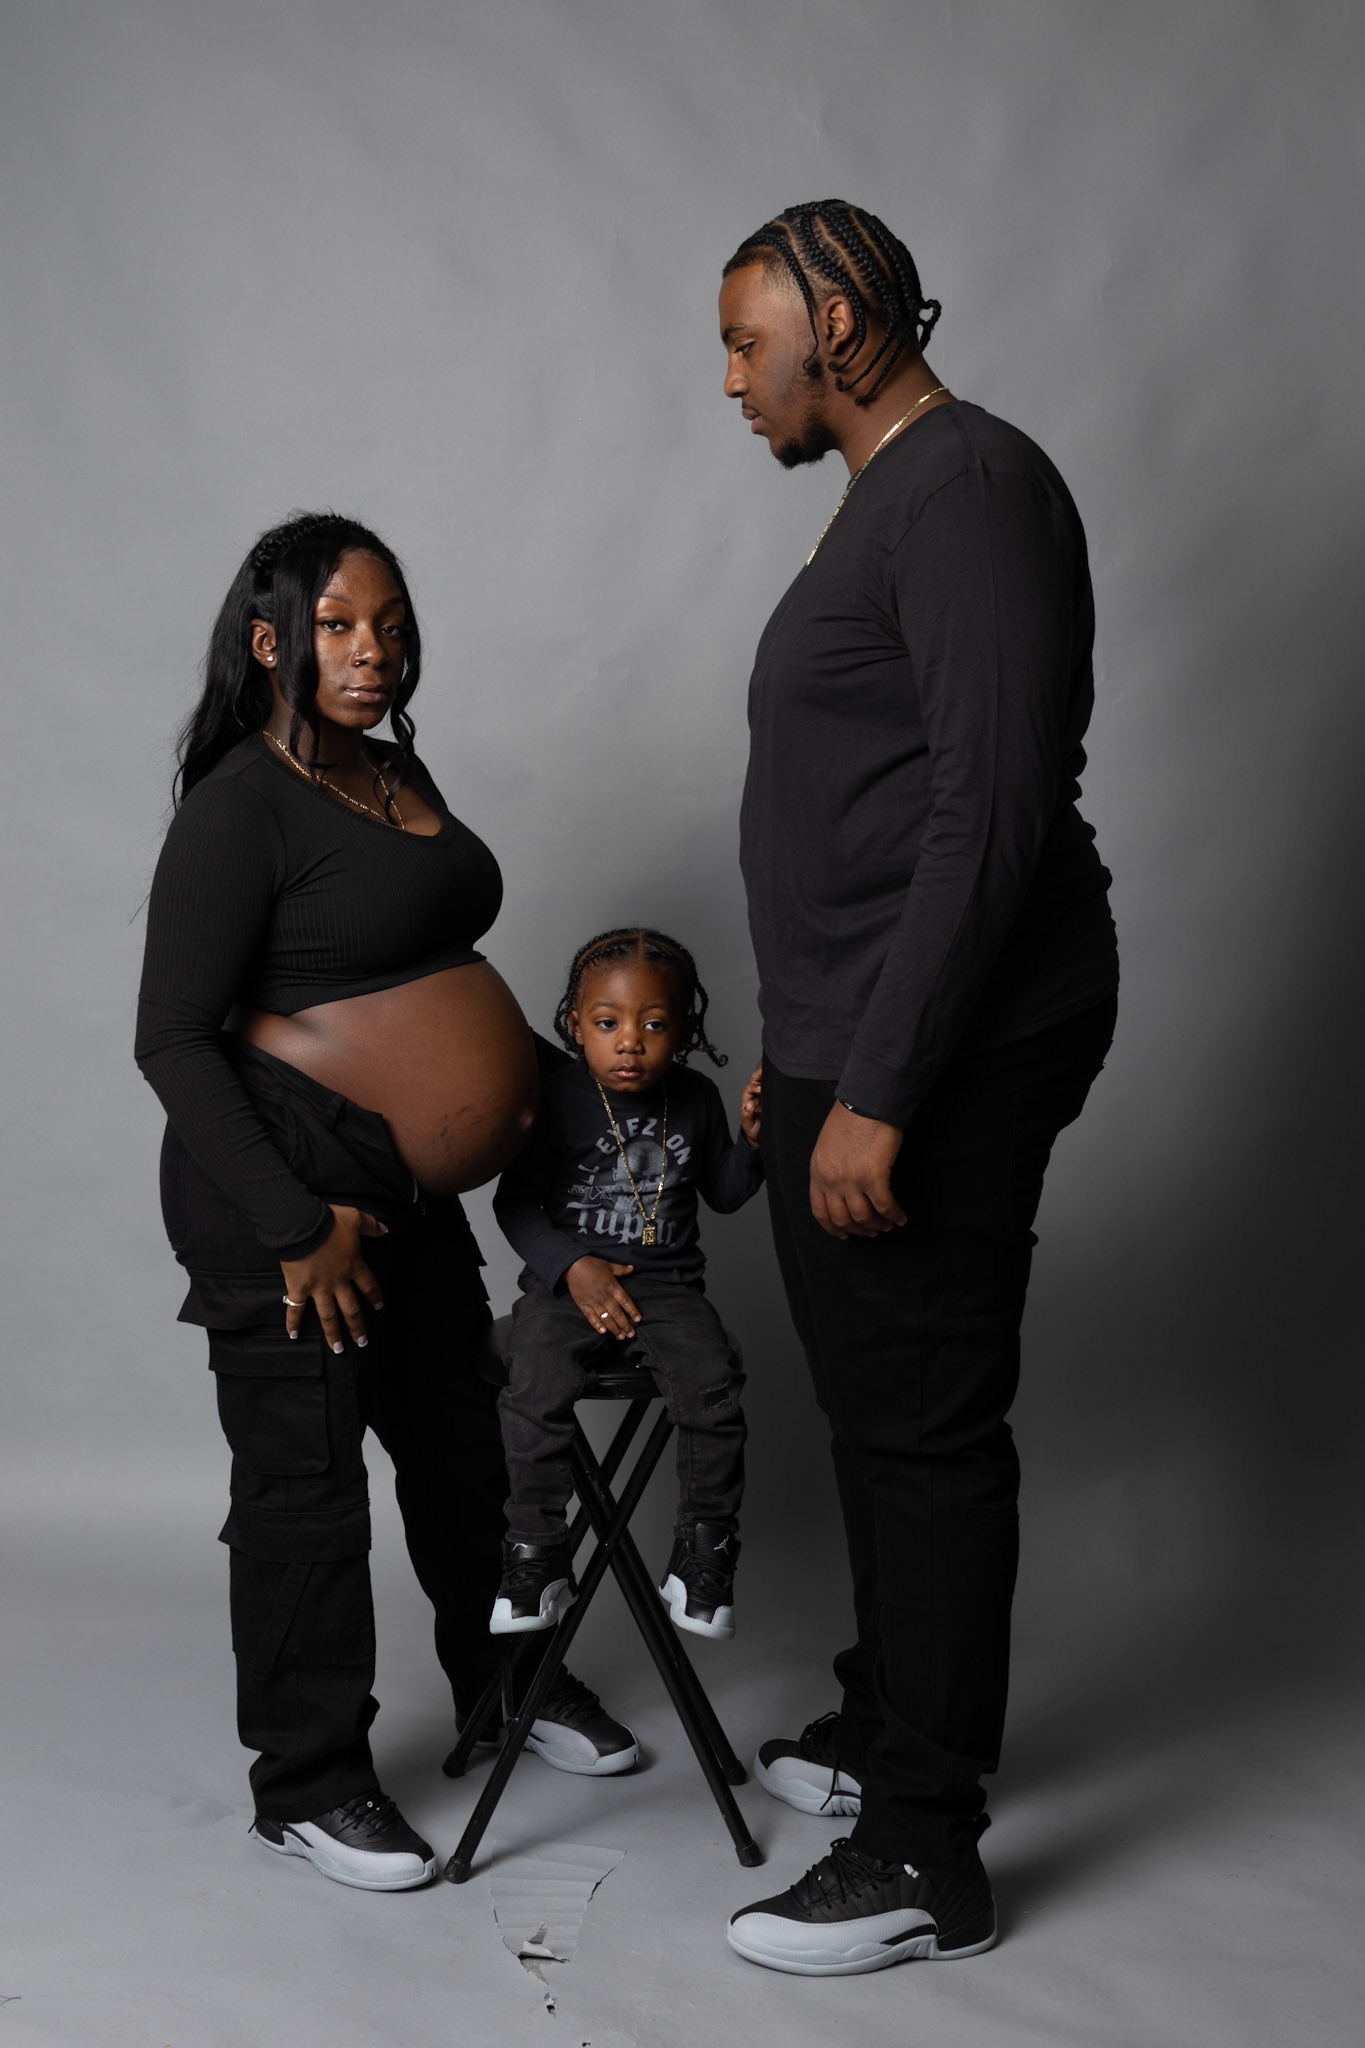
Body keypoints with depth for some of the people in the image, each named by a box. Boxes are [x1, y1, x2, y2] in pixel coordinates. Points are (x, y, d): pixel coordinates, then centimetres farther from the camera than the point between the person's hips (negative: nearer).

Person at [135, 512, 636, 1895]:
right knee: (303, 1481, 2)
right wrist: (295, 1229, -20)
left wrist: (509, 1085, 13)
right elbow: (173, 1042, -18)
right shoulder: (241, 806, -15)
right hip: (283, 1192, -8)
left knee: (459, 1440, 19)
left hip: (408, 1191, 8)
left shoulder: (394, 772, 11)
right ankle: (305, 1784, 19)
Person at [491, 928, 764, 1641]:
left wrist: (753, 1139, -4)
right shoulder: (555, 1100, -5)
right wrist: (574, 1268, -13)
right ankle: (536, 1560, -10)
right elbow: (515, 1202, 0)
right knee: (535, 1391, -27)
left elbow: (724, 1193, 15)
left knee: (712, 1388, -23)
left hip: (666, 1280, 2)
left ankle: (704, 1550, -4)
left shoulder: (696, 1099, 4)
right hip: (568, 1277, -2)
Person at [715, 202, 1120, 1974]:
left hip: (939, 1058, -10)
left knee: (926, 1426, -3)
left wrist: (877, 1089, -24)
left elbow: (993, 808, -22)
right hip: (859, 1050, 10)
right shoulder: (886, 501, 18)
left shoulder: (967, 485, -13)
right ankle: (888, 1729, 36)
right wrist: (805, 1054, 23)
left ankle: (926, 1860, 9)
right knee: (876, 1407, 19)